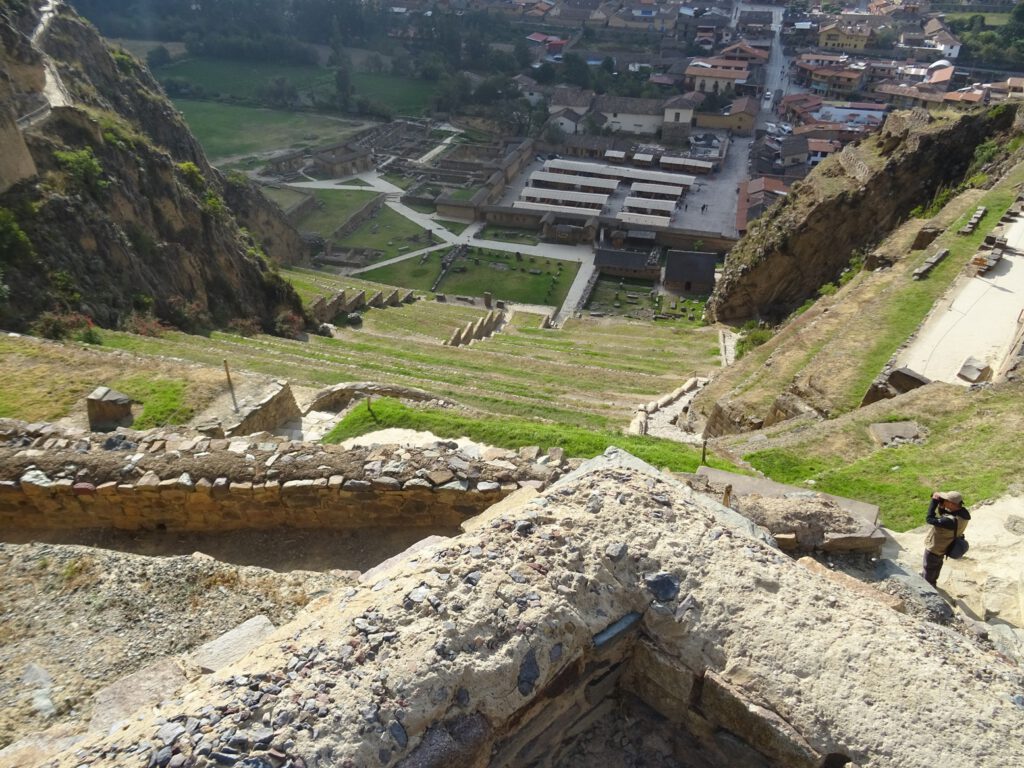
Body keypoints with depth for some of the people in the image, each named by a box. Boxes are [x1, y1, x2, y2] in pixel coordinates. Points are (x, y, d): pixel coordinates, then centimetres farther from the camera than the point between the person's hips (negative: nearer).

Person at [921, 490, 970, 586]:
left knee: (929, 568, 20)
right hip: (943, 546, 8)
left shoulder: (952, 521, -45)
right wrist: (941, 504, -20)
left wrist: (934, 501, -34)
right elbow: (943, 514, -2)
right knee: (937, 564, 34)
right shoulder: (963, 512, -18)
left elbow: (930, 519, -39)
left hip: (935, 547, -8)